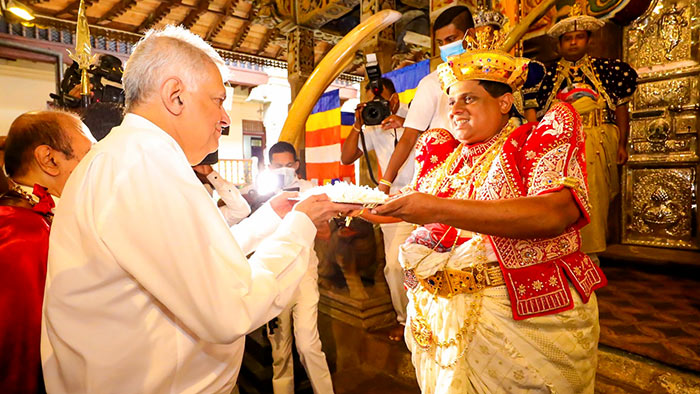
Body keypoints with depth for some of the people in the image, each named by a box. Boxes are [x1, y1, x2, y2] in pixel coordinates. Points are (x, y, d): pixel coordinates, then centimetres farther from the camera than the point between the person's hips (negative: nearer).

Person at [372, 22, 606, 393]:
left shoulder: (539, 141, -4)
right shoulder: (442, 154, 11)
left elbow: (555, 214, -23)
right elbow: (424, 224, 14)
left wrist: (439, 208, -30)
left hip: (526, 318, -4)